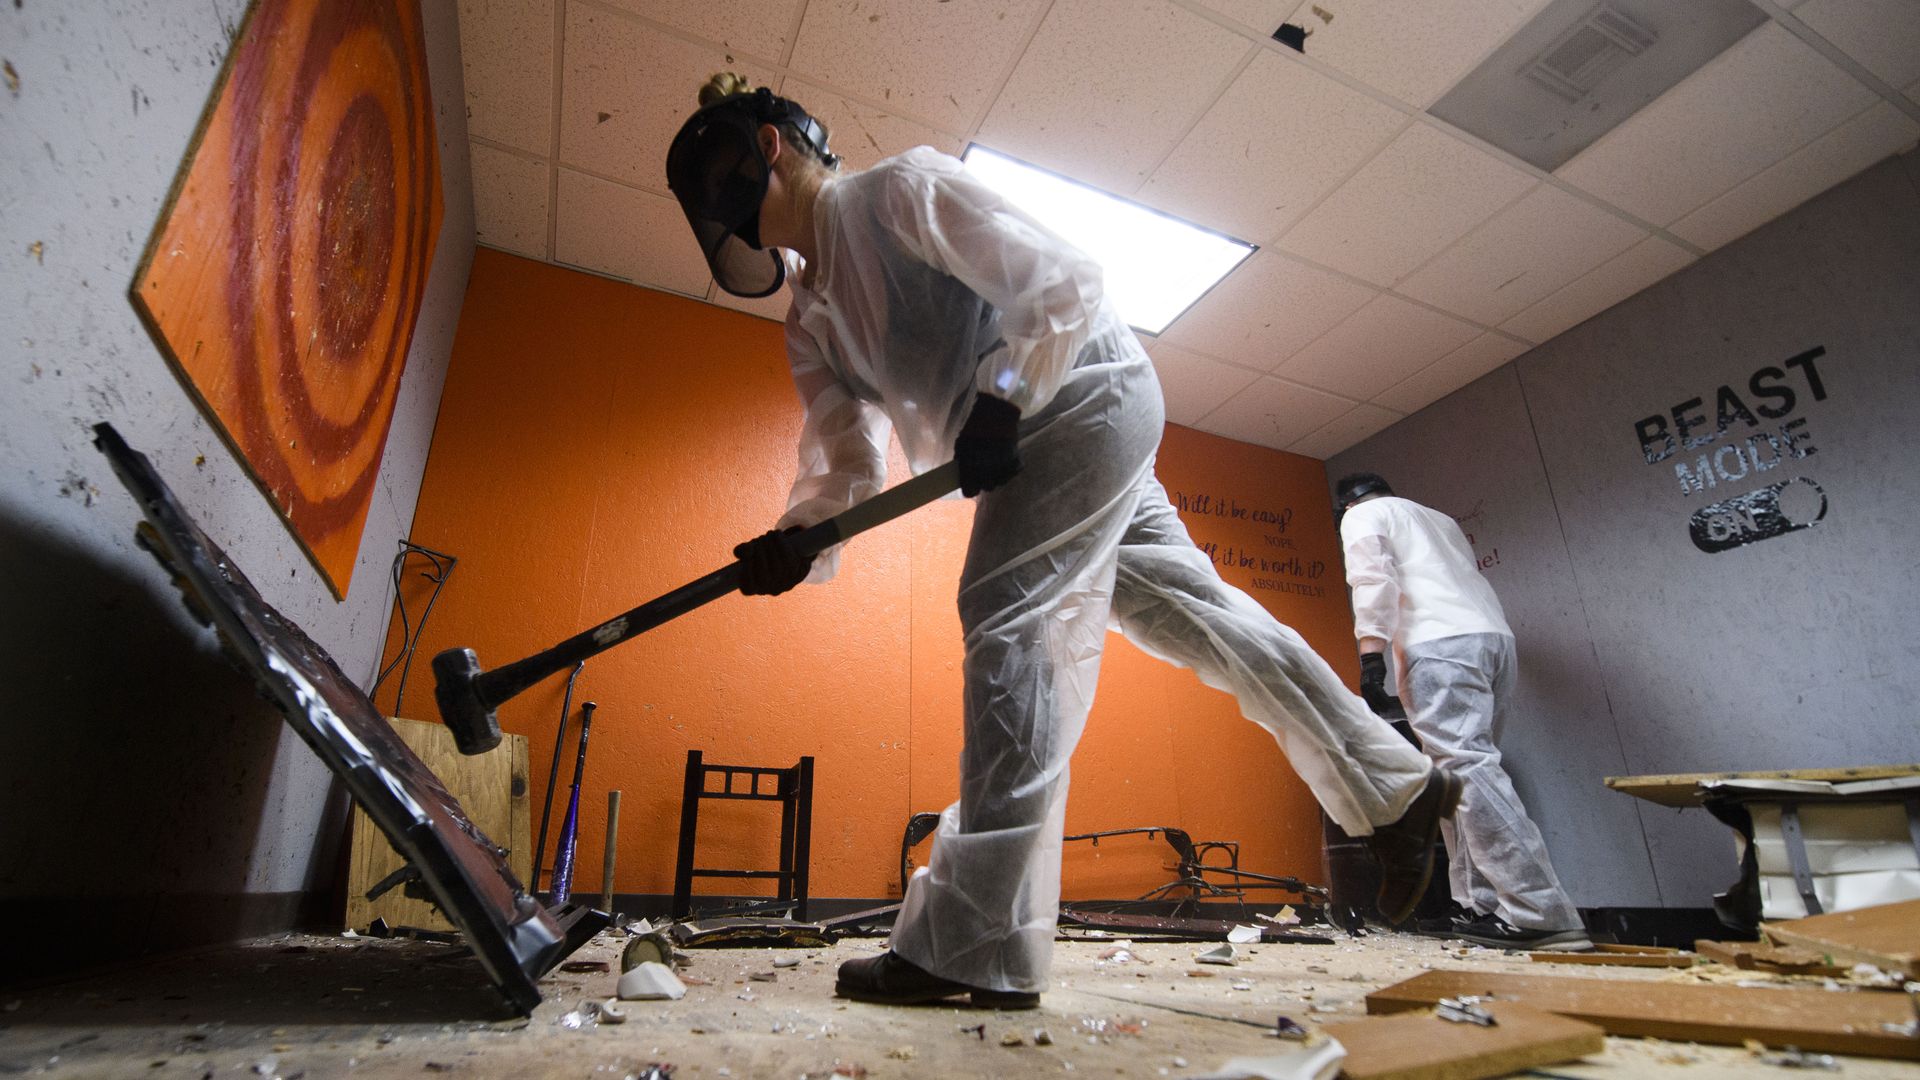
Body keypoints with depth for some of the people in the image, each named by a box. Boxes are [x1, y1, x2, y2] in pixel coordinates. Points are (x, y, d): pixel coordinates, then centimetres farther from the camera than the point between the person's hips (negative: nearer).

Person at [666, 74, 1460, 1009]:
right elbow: (847, 462, 7)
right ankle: (1396, 788, 24)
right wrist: (797, 541, -12)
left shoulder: (901, 189, -8)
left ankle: (976, 945, -14)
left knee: (1008, 618, -19)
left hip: (1086, 394, -9)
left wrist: (1000, 402, -22)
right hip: (1044, 438, 9)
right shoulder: (809, 322, 15)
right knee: (1189, 610, 9)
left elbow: (1060, 281, -14)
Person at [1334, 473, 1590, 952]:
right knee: (1466, 771, 9)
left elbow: (1373, 579, -5)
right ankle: (1478, 907, 7)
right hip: (1496, 636, 8)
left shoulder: (1361, 516, 12)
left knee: (1465, 769, -14)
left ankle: (1542, 915, -19)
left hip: (1442, 643, -8)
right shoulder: (1438, 518, 35)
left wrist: (1371, 655, -12)